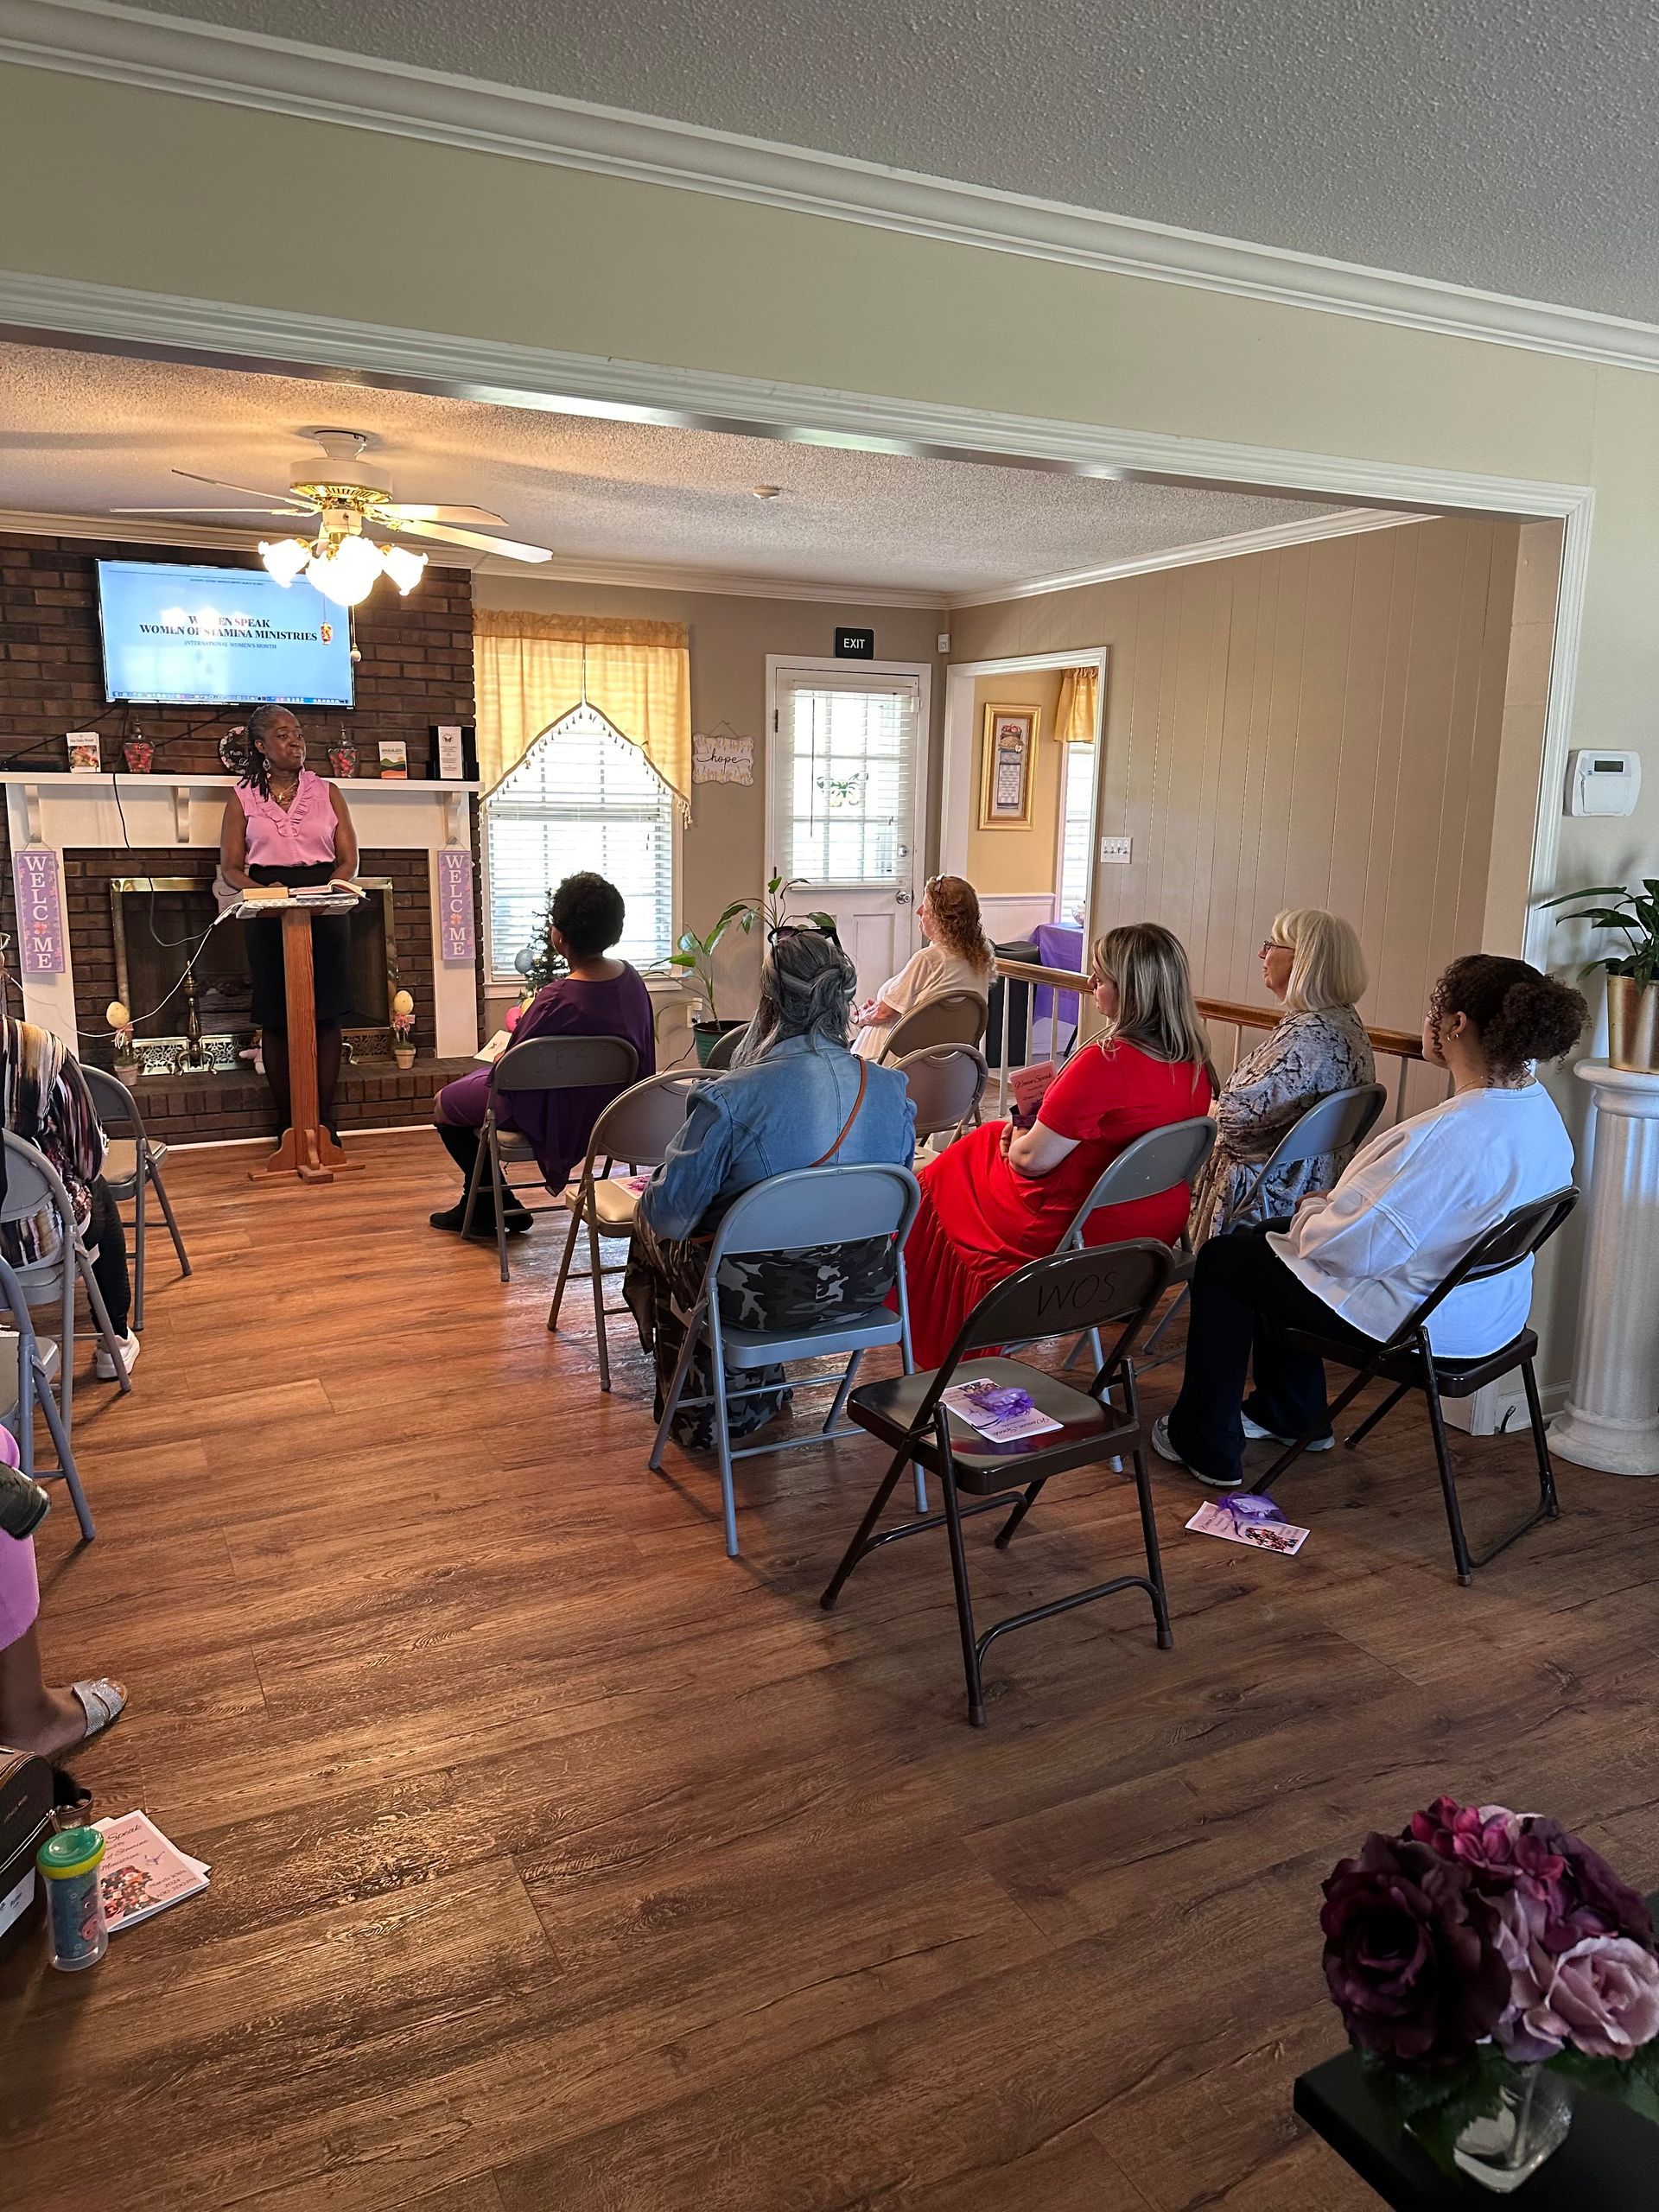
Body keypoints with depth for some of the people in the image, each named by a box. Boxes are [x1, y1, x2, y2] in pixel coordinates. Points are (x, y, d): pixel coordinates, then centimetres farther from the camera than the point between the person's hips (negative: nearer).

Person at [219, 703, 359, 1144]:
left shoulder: (326, 792, 10)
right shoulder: (242, 798, 7)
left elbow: (348, 859, 5)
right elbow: (230, 866, 3)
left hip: (325, 911, 1)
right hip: (268, 916, -1)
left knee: (325, 1015, -1)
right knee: (276, 1019, -1)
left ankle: (324, 1120, 4)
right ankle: (287, 1122, 5)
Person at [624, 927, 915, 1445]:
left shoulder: (730, 1099, -25)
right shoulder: (892, 1089, -9)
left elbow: (670, 1210, -16)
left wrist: (653, 1194, 8)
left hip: (760, 1296, -5)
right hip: (862, 1286, 5)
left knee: (654, 1226, 26)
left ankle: (702, 1411, 40)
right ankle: (759, 1393, 45)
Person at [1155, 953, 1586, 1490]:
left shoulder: (1451, 1134, -34)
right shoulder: (1538, 1106, -2)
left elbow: (1356, 1248, -30)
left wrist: (1312, 1212, -8)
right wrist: (1335, 1205, 5)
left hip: (1415, 1320, -10)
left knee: (1223, 1261, 6)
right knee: (1269, 1240, 25)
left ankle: (1206, 1445, 19)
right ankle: (1295, 1416, 40)